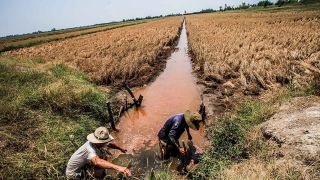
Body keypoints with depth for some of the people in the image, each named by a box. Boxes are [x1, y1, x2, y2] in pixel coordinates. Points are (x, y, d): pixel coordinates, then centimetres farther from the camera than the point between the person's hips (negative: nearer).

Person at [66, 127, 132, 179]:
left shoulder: (100, 143, -12)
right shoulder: (89, 148, -38)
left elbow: (110, 144, 12)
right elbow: (97, 161, -58)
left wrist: (120, 148, 23)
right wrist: (118, 167, -69)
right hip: (73, 173, -9)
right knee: (99, 172, -29)